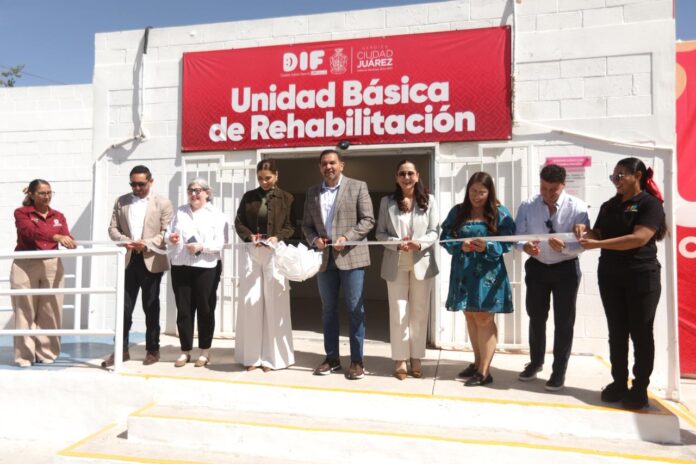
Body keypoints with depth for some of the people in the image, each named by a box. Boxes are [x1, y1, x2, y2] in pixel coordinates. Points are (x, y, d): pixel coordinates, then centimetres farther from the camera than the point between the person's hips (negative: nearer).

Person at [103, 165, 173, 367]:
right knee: (124, 307, 3)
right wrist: (125, 241, -11)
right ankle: (122, 350, 13)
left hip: (151, 262, -2)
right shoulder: (121, 201, 11)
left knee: (151, 308, 8)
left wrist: (147, 244, -19)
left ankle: (152, 350, 19)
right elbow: (113, 228, 8)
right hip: (129, 261, 3)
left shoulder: (162, 203, 1)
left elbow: (166, 233, -5)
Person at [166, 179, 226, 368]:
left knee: (205, 309, 5)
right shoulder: (180, 211, 14)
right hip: (180, 267, 3)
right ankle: (185, 350, 18)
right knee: (183, 310, 6)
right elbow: (168, 233, 14)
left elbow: (219, 243, -7)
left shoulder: (216, 214, 2)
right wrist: (170, 238, -9)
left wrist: (201, 247, -23)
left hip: (206, 268, -3)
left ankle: (205, 351, 17)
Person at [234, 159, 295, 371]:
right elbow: (238, 222, 8)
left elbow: (291, 226, 1)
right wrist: (250, 236, -10)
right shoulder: (248, 197, 10)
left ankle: (271, 356, 10)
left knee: (274, 304, 0)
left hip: (275, 254, -2)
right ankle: (251, 355, 11)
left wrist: (277, 237, -17)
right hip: (252, 252, 2)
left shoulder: (286, 198, 4)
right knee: (250, 302, 0)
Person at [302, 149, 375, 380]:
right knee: (328, 310, 11)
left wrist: (347, 238, -17)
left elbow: (368, 220, -5)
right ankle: (332, 357, 22)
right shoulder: (312, 192, 12)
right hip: (325, 259, 4)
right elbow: (306, 224, 14)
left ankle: (357, 360, 10)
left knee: (355, 310, 1)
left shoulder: (358, 187, 0)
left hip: (351, 257, -4)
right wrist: (314, 239, -7)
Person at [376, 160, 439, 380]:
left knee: (419, 313, 9)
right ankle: (400, 359, 16)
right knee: (398, 314, 4)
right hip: (396, 264, 0)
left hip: (422, 263, 1)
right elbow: (380, 233, 1)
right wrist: (397, 244, -17)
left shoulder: (429, 200, 3)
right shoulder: (387, 202, 3)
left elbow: (435, 231, -1)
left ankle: (416, 359, 22)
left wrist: (420, 243, -20)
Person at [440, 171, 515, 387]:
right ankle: (477, 362, 29)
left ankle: (484, 371, 5)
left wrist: (487, 247, -24)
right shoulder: (457, 211, 7)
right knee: (470, 317, 14)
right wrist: (460, 246, -16)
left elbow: (508, 242, -6)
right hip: (463, 272, 4)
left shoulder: (499, 212, -3)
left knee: (484, 319, -4)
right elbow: (445, 237, 3)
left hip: (488, 273, -4)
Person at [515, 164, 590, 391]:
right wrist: (525, 246, -32)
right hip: (536, 267, 2)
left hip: (566, 269, -2)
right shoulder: (527, 206, -10)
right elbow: (518, 235, -9)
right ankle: (535, 361, 37)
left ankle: (559, 370, 24)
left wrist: (564, 246, -39)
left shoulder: (577, 208, -16)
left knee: (563, 321, 6)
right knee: (536, 317, 16)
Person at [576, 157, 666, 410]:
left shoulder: (650, 204, -8)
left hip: (641, 277, -5)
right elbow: (597, 235, 12)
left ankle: (640, 388, 14)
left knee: (640, 333, 4)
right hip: (609, 276, 5)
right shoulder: (609, 205, 10)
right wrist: (585, 232, -12)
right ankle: (619, 382, 19)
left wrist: (597, 244, -28)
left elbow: (639, 238, -22)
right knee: (616, 332, 9)